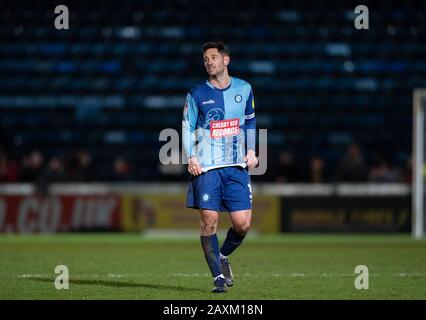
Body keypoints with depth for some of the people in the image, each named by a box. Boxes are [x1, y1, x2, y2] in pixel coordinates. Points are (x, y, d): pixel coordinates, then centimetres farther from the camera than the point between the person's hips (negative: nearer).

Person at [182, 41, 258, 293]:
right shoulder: (197, 94, 2)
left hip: (237, 167, 2)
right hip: (206, 167, -2)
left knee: (243, 223, -5)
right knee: (209, 221, -8)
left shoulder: (244, 89, 9)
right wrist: (191, 157, -7)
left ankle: (223, 256, 24)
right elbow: (187, 127, 7)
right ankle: (219, 276, 2)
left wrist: (251, 151, 8)